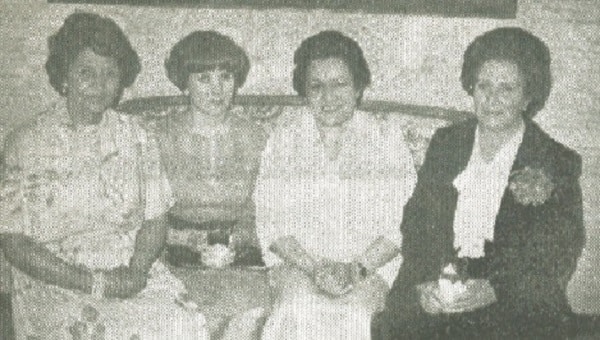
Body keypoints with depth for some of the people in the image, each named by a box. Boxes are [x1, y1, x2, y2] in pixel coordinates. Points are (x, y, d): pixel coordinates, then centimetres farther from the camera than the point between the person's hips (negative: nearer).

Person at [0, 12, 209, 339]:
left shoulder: (133, 136, 8)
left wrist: (136, 270, -12)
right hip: (55, 283, -2)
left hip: (134, 273, 3)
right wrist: (91, 283, -14)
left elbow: (155, 220, 8)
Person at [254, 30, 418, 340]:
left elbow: (401, 224, -2)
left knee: (354, 311, -28)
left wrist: (358, 268, -16)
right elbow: (269, 220, -1)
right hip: (297, 257, 1)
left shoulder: (386, 137, 2)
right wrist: (313, 267, -14)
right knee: (302, 310, -28)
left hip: (372, 260, 0)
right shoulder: (287, 133, 4)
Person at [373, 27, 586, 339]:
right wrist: (423, 282, -10)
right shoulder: (444, 143, 11)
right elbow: (414, 222, 8)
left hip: (517, 306, -2)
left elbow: (559, 260, -2)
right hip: (432, 298, 3)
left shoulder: (558, 164, 1)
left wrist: (493, 290, -18)